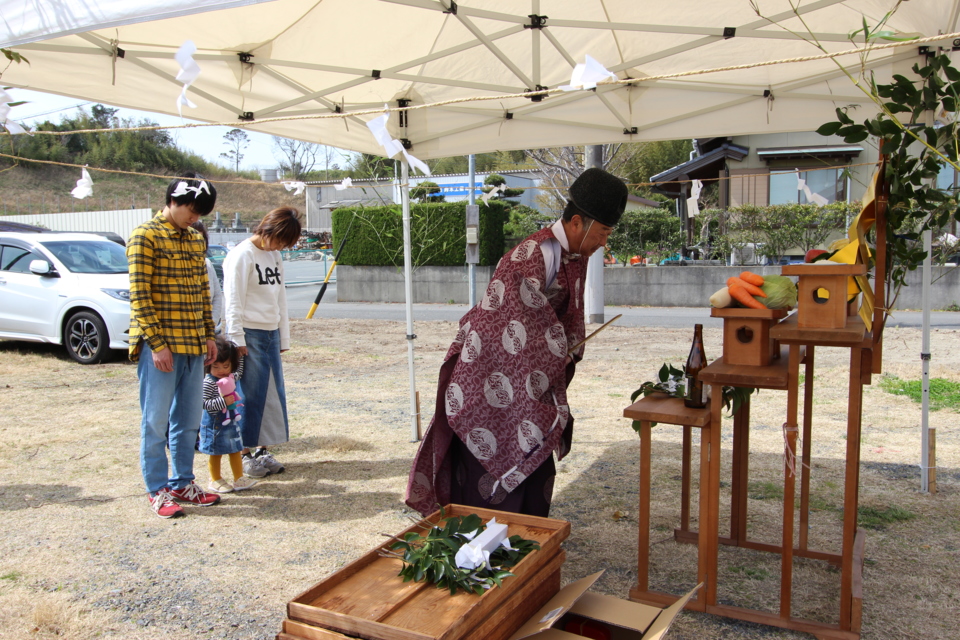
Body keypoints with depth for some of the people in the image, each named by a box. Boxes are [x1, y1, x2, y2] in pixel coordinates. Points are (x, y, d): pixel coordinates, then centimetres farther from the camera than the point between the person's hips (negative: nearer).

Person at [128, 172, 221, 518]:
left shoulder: (195, 238, 14)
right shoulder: (146, 236, -8)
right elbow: (139, 295, -13)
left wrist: (208, 335, 12)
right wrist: (157, 343, -17)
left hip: (193, 344, 7)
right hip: (159, 346, -7)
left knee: (188, 420, 13)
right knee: (156, 421, 3)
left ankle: (182, 482, 25)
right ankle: (158, 490, 13)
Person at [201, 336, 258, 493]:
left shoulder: (232, 377, 3)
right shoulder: (208, 383, -19)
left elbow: (240, 370, 25)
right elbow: (205, 403, -23)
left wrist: (239, 352, 18)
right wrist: (223, 401, -30)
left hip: (232, 420, 7)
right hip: (215, 423, -7)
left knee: (236, 451, 12)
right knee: (216, 453, 7)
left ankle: (239, 478, 21)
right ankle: (215, 480, 21)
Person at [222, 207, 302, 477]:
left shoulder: (275, 256, 15)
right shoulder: (242, 255, -8)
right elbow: (233, 301, -12)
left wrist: (283, 338, 16)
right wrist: (237, 340, -14)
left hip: (271, 334, 8)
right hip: (249, 334, -7)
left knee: (274, 394, 7)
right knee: (250, 396, -4)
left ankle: (262, 450, 17)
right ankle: (246, 453, 6)